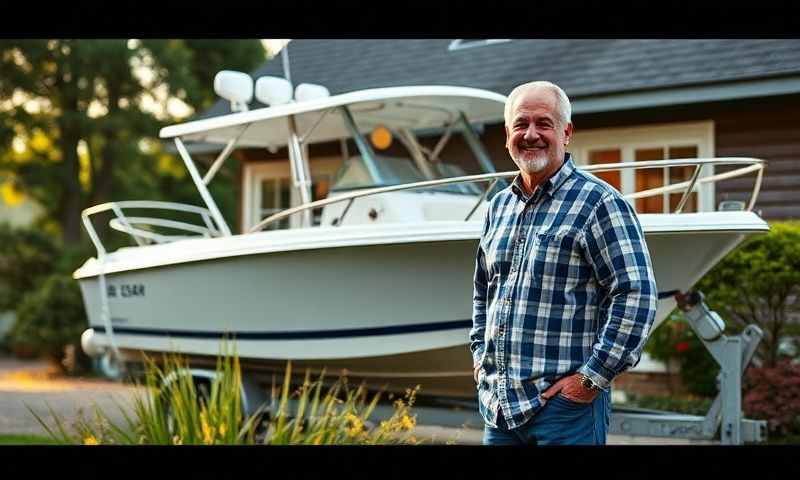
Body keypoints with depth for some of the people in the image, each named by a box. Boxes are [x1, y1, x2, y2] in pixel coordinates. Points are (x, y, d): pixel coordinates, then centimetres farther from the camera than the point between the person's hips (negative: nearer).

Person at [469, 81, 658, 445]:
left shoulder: (598, 203, -8)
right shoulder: (498, 207, 14)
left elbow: (637, 295, -15)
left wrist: (592, 377, -16)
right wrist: (480, 354, 15)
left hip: (565, 404, -6)